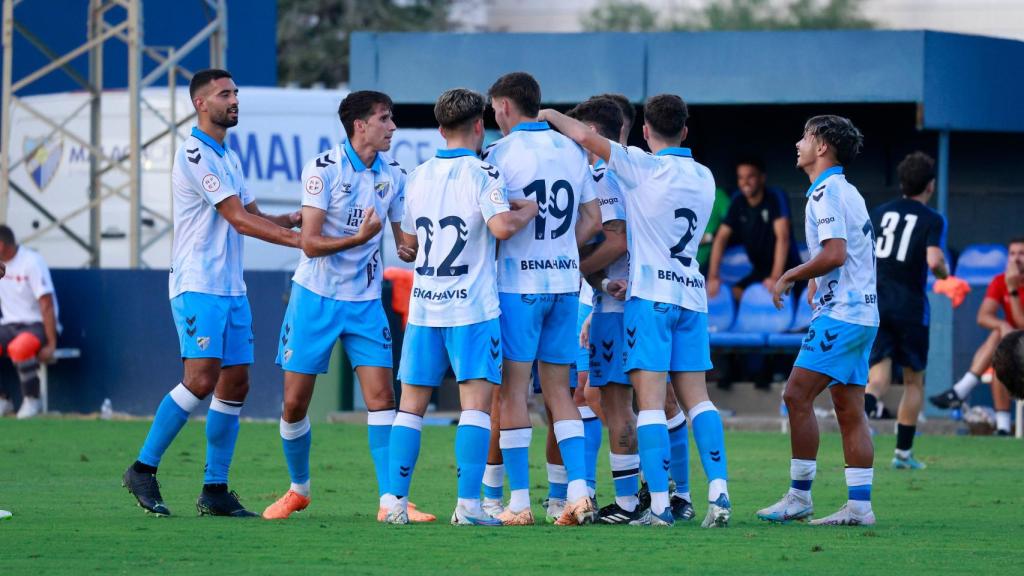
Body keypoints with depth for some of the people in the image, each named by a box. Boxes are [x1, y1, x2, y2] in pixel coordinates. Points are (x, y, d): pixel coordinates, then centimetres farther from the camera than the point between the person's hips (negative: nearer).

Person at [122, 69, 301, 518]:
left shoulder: (228, 157, 18)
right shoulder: (194, 154, -12)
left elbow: (252, 215, 20)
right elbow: (239, 220, -16)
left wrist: (292, 220, -1)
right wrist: (298, 240, -18)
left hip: (231, 288, 9)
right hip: (197, 286, -9)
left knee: (235, 384, 4)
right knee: (201, 379, -17)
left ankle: (215, 490, 8)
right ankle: (143, 469, -6)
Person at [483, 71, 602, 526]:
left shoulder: (501, 153, -8)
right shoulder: (571, 151, 10)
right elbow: (592, 220, 11)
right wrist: (559, 252, 14)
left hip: (517, 282, -5)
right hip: (565, 280, 5)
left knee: (513, 390, 1)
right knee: (558, 390, 10)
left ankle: (519, 502, 0)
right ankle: (578, 490, -2)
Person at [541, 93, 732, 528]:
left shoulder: (643, 167, -6)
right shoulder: (704, 178, 13)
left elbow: (585, 137, -13)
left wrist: (551, 115, 4)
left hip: (650, 296, -5)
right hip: (691, 294, 6)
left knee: (650, 399, -7)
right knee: (696, 397, 8)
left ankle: (659, 505, -13)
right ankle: (718, 492, -4)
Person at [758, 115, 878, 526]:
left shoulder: (826, 192, -11)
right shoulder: (846, 191, 19)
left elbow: (835, 254, -21)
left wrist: (790, 277, -10)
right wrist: (816, 284, 21)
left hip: (840, 314, -10)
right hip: (862, 313, 10)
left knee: (797, 395, -10)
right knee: (848, 408, 7)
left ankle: (799, 497, -9)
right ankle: (859, 505, 3)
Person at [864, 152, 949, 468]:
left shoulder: (879, 213, 9)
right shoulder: (932, 220, -5)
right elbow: (934, 261, -18)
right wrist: (945, 273, 4)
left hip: (875, 304, 3)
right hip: (911, 308, -3)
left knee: (878, 377, -3)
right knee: (914, 380, 13)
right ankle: (903, 452, 13)